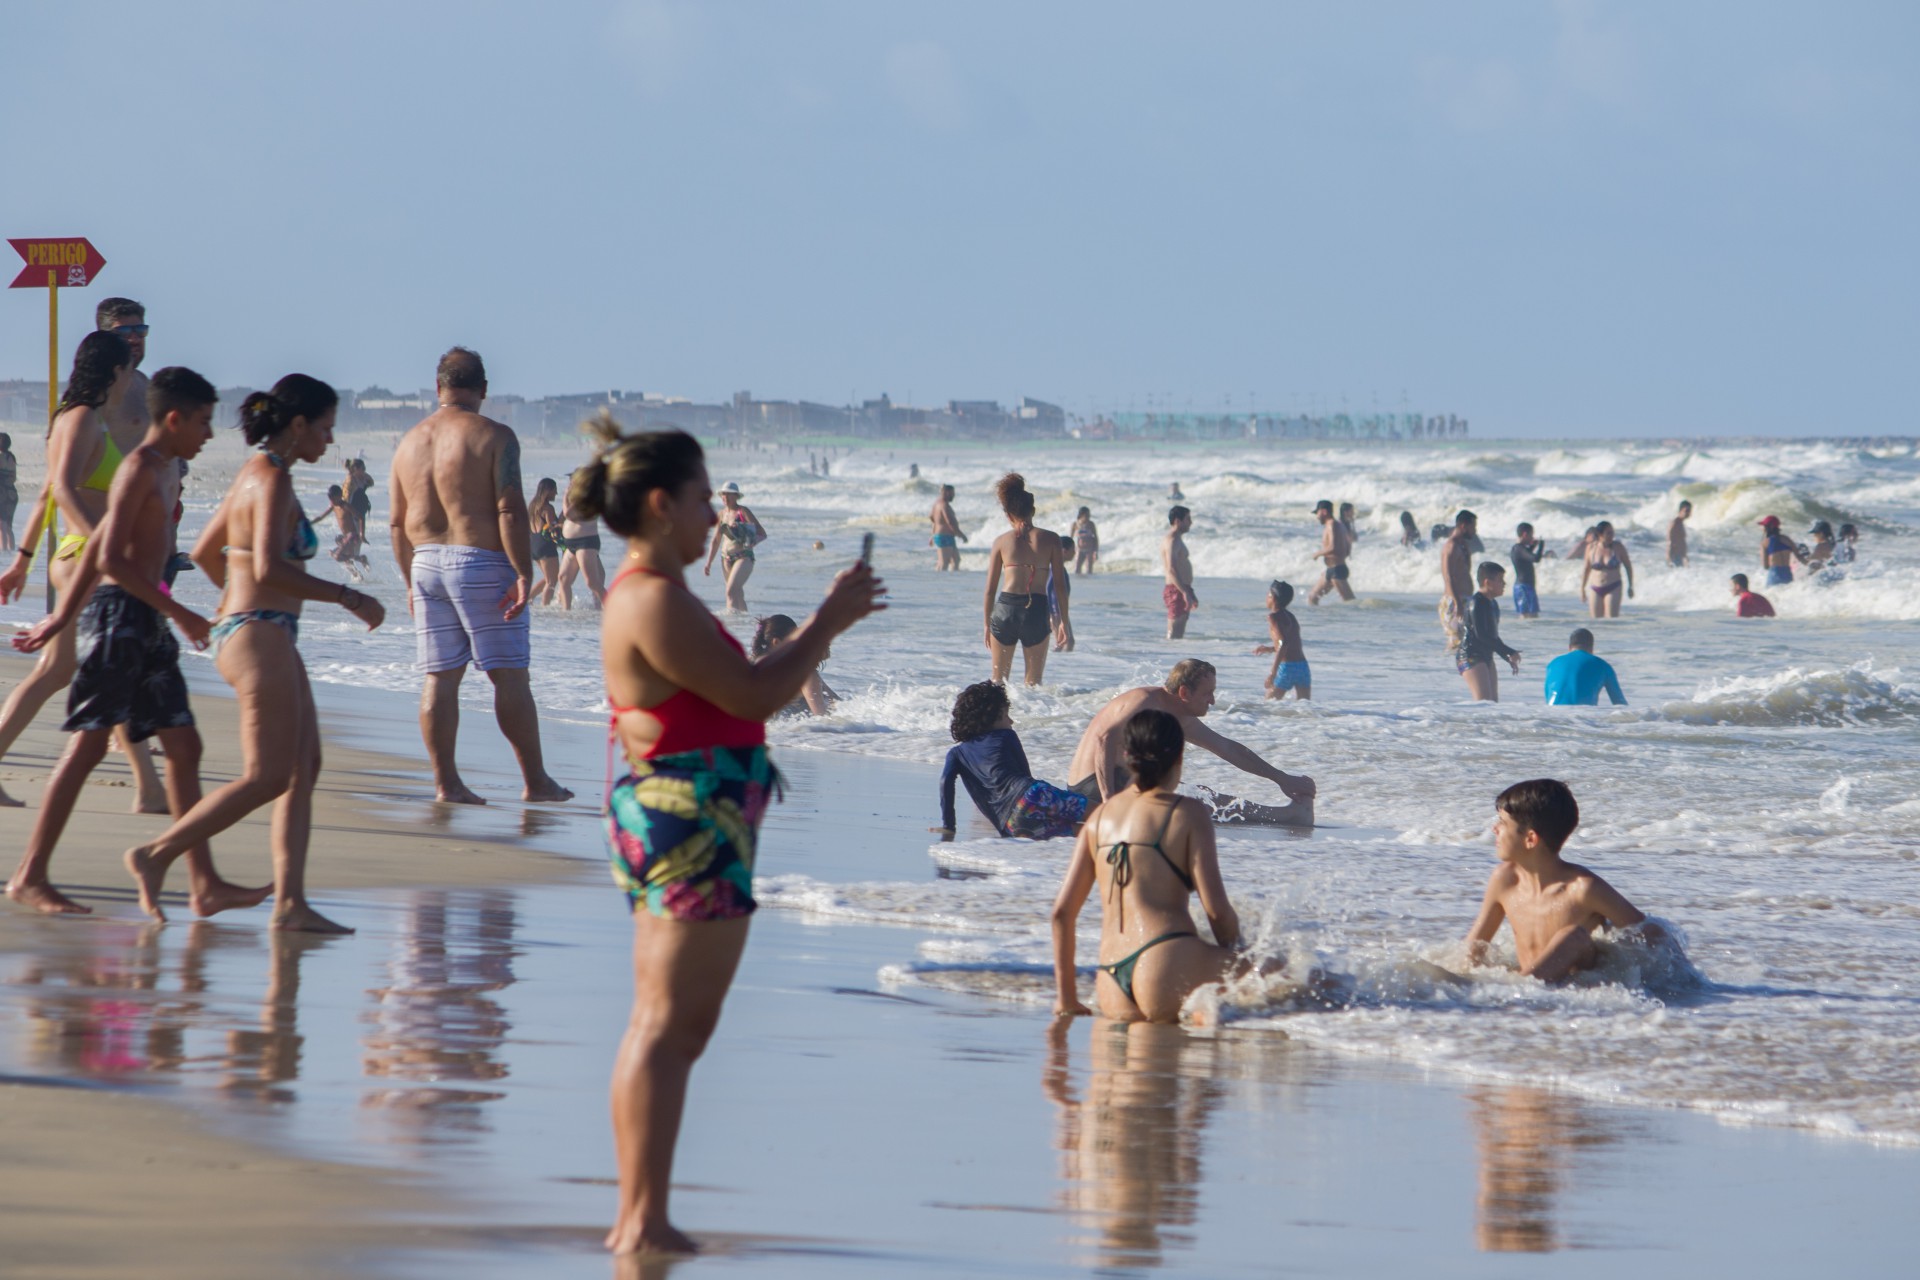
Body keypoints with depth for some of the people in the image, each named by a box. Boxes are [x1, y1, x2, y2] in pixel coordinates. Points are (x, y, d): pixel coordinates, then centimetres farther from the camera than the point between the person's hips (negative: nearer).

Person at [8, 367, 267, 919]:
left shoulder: (165, 471, 18)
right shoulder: (140, 468, -12)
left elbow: (96, 543, 24)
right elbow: (110, 558, -19)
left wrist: (64, 614, 26)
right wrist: (179, 612, -19)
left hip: (146, 624, 10)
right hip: (118, 614, -10)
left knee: (184, 745, 6)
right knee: (89, 744, -9)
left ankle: (206, 885, 5)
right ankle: (29, 875, -5)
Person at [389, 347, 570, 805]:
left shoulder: (410, 441, 10)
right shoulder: (494, 437, -8)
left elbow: (398, 522, 13)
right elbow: (510, 511, -15)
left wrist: (411, 582, 20)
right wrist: (523, 575, -14)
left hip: (426, 562, 5)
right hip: (481, 562, -5)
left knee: (440, 677, 6)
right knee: (510, 676, 0)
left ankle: (446, 782, 4)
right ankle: (535, 780, 5)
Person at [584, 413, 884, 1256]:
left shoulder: (650, 594, 17)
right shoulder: (654, 600, -17)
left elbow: (740, 688, 23)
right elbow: (754, 695, -17)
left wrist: (823, 626, 19)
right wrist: (829, 622, -5)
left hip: (671, 826, 11)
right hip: (691, 823, -11)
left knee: (661, 1027, 13)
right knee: (671, 1027, -9)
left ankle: (636, 1219, 17)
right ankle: (645, 1220, -8)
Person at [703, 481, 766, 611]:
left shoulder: (743, 512, -6)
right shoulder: (722, 514, 12)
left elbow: (762, 534, -9)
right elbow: (716, 541, 21)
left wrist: (752, 542, -29)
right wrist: (708, 563, 18)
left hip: (744, 557, -6)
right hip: (727, 558, 6)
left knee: (731, 591, -21)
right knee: (738, 594, 11)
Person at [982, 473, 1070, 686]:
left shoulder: (1002, 541, 3)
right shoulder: (1050, 539, 1)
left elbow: (990, 589, 6)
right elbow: (1060, 586, 1)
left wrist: (987, 623, 16)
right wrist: (1064, 622, 9)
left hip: (1005, 609, 1)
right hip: (1037, 611, -1)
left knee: (998, 679, 16)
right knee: (1033, 682, 10)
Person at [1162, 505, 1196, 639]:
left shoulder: (1177, 540, 20)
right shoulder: (1172, 540, -13)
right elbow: (1171, 569, -24)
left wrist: (1190, 593, 26)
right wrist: (1185, 592, -29)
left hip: (1180, 590, 10)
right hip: (1176, 591, -10)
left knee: (1177, 634, 10)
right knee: (1174, 634, -12)